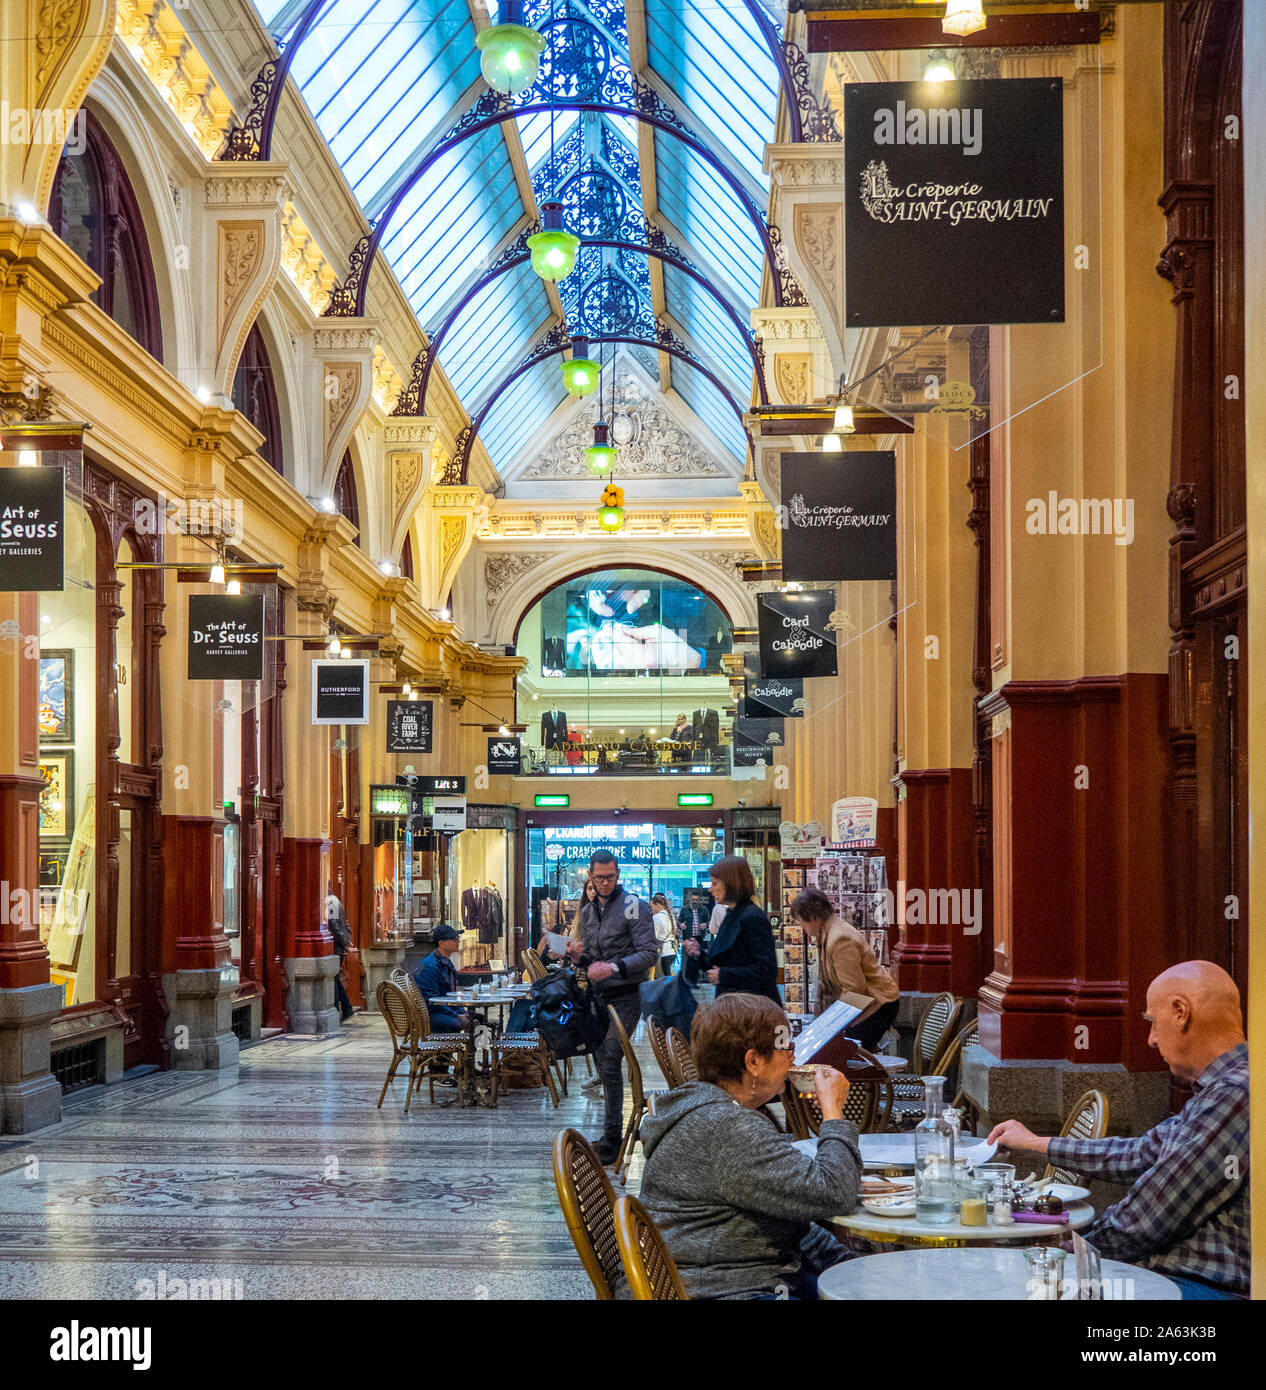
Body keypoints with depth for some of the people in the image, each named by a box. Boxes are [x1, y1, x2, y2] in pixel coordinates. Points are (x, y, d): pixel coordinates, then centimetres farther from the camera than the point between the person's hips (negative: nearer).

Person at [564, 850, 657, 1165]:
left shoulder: (634, 907, -8)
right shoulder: (587, 911, 15)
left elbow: (649, 953, -15)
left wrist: (615, 967, -26)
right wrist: (579, 956, 0)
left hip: (626, 996, -7)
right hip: (600, 996, 8)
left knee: (610, 1063, -15)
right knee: (601, 1061, 11)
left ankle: (611, 1139, -12)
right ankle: (613, 1134, 23)